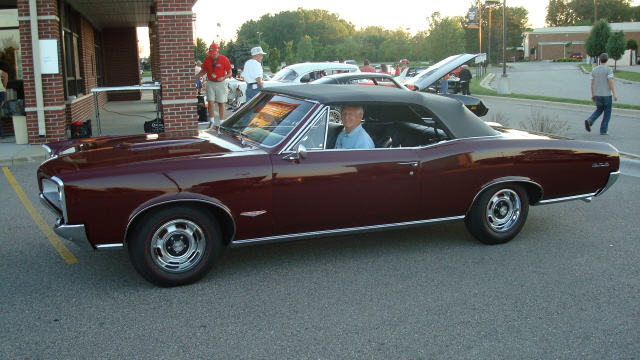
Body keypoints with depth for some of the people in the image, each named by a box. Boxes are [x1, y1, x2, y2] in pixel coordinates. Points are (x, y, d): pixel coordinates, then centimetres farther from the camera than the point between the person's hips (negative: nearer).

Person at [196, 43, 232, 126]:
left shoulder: (224, 59, -8)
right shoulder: (207, 59, 1)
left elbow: (229, 73, -3)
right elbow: (204, 71, 12)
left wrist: (223, 77, -21)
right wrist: (195, 76, -1)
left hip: (221, 83, -2)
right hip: (210, 83, 2)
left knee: (221, 103, 4)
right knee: (210, 103, -5)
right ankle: (211, 121, 6)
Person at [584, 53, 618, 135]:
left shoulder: (594, 70, 6)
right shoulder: (608, 69, -9)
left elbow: (592, 83, 8)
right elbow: (611, 82, -14)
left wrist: (592, 95, 16)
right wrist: (614, 94, -11)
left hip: (597, 95, 5)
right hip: (607, 94, -5)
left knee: (599, 110, 19)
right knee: (607, 113, 6)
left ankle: (589, 120, -6)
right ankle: (603, 130, 7)